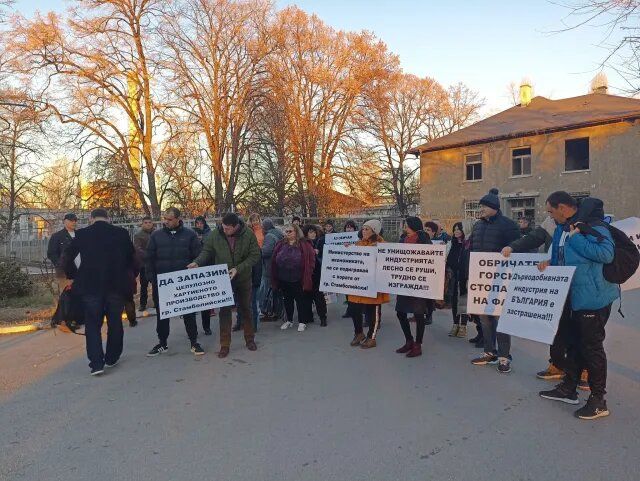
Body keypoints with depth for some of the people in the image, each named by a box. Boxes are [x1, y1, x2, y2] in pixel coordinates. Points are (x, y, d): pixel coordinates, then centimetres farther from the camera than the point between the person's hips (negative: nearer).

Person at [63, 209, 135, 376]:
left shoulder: (82, 234, -2)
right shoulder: (121, 233, -1)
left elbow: (66, 258, 0)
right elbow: (132, 258, 2)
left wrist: (75, 276, 13)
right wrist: (126, 277, 16)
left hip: (90, 287, -1)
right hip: (117, 286, 1)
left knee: (93, 325, 8)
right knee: (115, 323, 15)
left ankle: (96, 363, 0)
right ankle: (112, 358, 25)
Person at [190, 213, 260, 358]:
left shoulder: (248, 234, -16)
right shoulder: (215, 234, -13)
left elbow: (255, 255, -14)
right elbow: (207, 251, -1)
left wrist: (238, 269, -23)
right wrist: (197, 262, -20)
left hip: (243, 278, 0)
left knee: (245, 308, 14)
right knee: (224, 310, 2)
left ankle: (250, 339, 31)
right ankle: (225, 345, 13)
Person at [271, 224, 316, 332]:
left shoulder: (304, 244, -8)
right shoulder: (281, 245, 5)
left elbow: (310, 261, -10)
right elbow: (274, 261, 7)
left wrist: (306, 277, -13)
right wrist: (275, 278, 3)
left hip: (298, 279, -4)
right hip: (284, 279, 4)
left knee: (300, 300, 6)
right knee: (287, 300, 16)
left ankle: (302, 322, 20)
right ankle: (289, 320, 31)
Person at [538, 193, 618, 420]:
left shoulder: (592, 225, -19)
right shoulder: (563, 228, 9)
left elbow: (606, 254, -31)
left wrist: (575, 238, -25)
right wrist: (550, 263, 5)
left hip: (593, 297, -9)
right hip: (573, 297, 10)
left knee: (592, 346, 1)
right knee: (573, 343, 18)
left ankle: (598, 401, 15)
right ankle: (568, 389, 33)